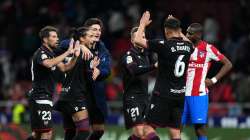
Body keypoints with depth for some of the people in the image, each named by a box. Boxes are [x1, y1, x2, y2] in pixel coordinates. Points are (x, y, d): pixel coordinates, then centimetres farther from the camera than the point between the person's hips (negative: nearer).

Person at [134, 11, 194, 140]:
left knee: (148, 127, 0)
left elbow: (137, 40, -11)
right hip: (180, 95, 6)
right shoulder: (188, 46, 4)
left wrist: (143, 24, 5)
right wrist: (177, 28, 37)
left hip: (163, 94, -6)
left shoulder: (164, 45, -14)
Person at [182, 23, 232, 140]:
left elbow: (228, 64, 0)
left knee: (199, 126, -7)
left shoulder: (207, 48, -4)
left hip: (199, 94, -5)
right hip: (182, 94, 5)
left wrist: (214, 80, -5)